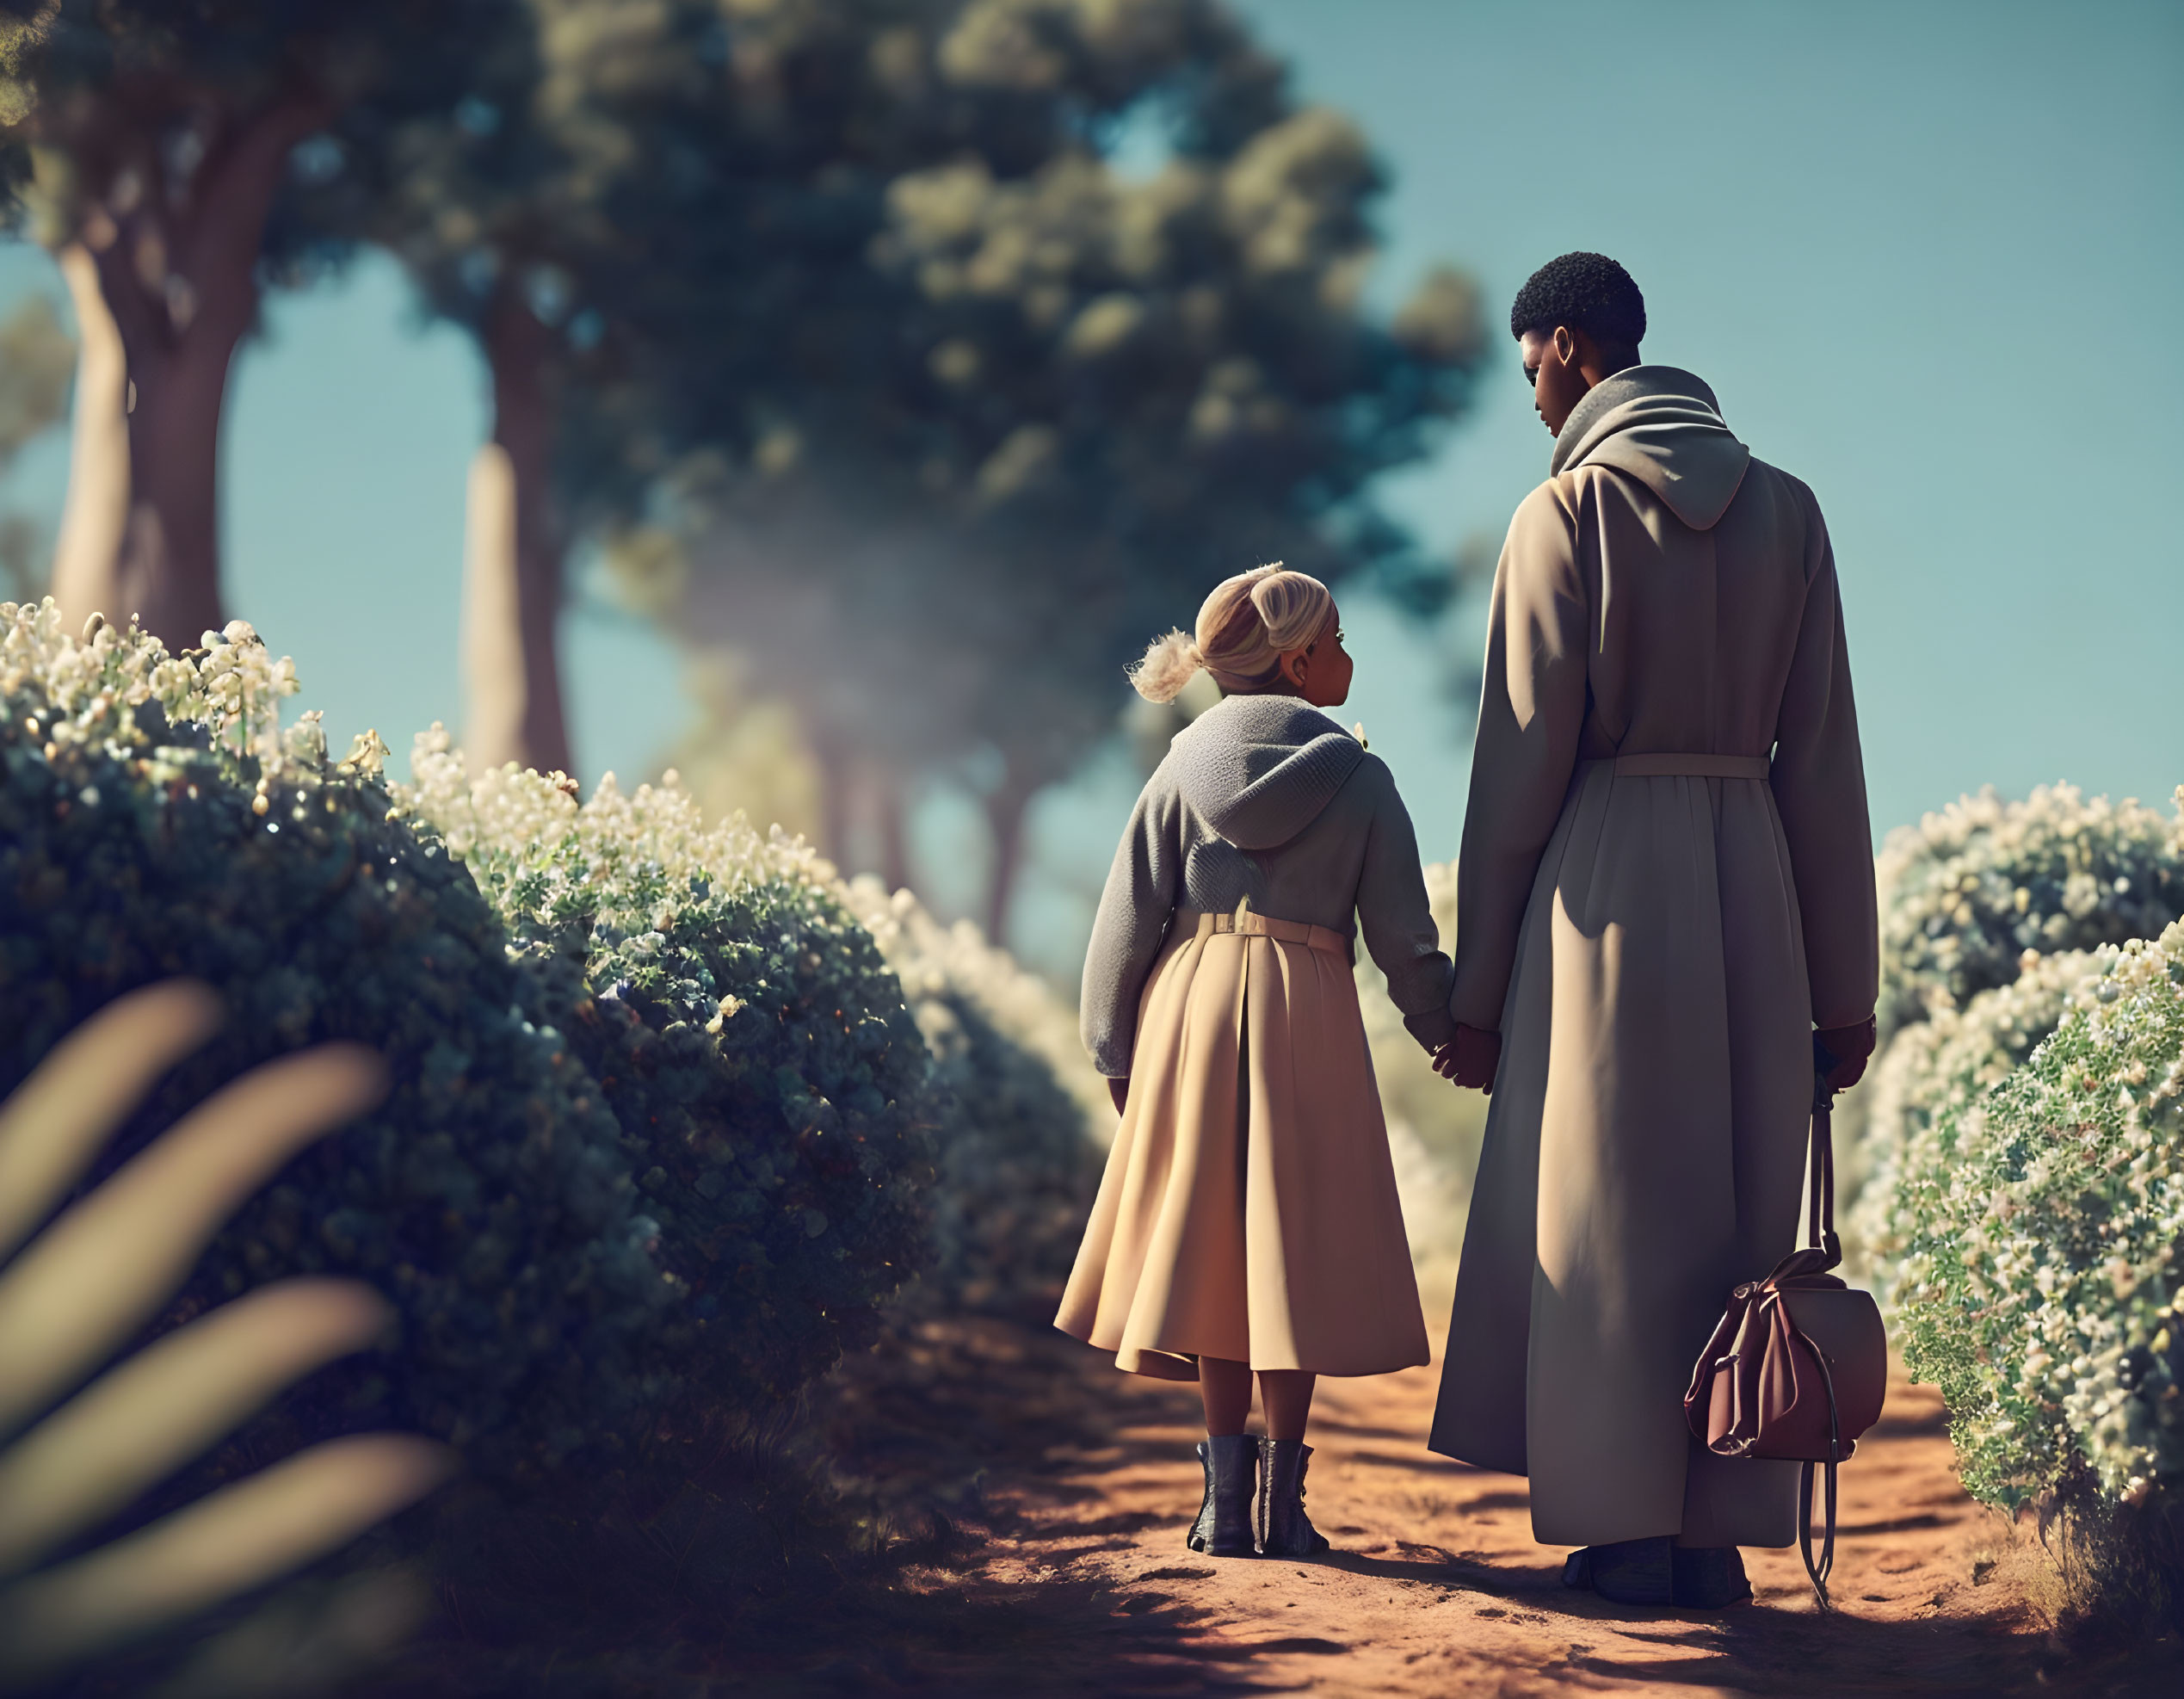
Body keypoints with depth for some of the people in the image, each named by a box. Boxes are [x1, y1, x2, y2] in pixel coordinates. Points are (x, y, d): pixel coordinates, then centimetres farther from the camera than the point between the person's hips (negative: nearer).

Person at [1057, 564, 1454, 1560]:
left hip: (1193, 1010, 2)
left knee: (1210, 1244, 7)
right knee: (1294, 1252, 1)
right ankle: (1282, 1500, 1)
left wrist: (1116, 1057, 12)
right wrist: (1449, 1032, 17)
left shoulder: (1180, 776, 6)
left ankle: (1224, 1496, 6)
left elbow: (1126, 926, 5)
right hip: (1310, 1017, -2)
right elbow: (1403, 937, 2)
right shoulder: (1359, 780, 0)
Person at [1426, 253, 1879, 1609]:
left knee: (1608, 1207, 2)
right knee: (1737, 1213, 8)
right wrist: (1845, 986, 10)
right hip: (1752, 881, 4)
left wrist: (1479, 989, 0)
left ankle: (1631, 1533, 1)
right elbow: (1824, 757, 7)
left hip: (1607, 878, -4)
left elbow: (1522, 765, -5)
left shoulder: (1566, 515, -4)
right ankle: (1718, 1535, 8)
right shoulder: (1786, 509, 9)